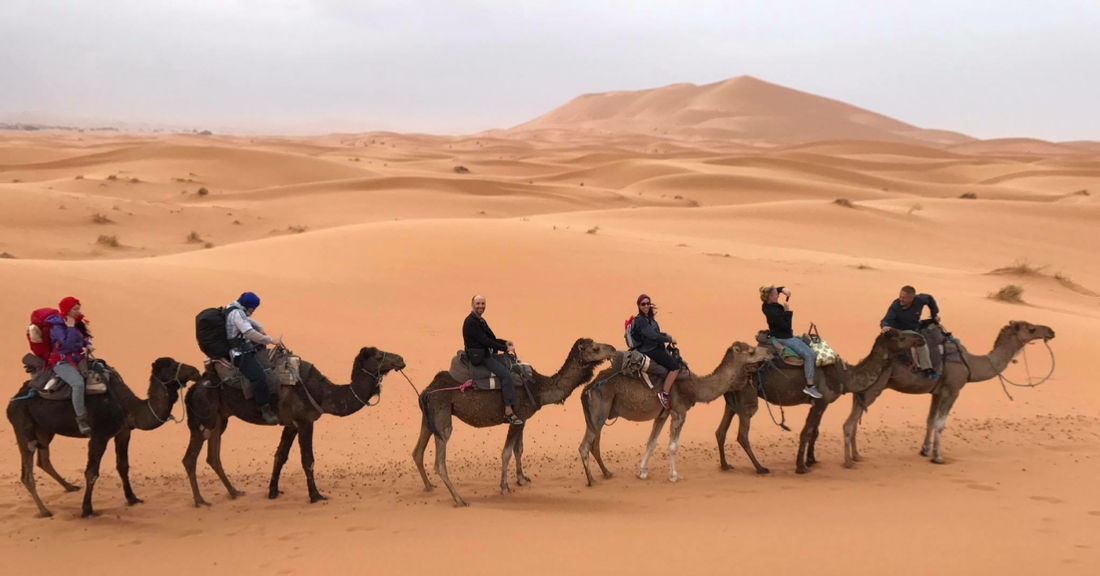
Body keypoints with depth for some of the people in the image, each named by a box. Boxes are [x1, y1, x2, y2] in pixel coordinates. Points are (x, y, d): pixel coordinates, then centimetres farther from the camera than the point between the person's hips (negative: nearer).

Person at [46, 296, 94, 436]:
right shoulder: (57, 327, -14)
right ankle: (81, 420, -34)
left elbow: (82, 338, 24)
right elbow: (68, 344, -27)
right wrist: (70, 327, -19)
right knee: (78, 383, -35)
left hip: (78, 359, 9)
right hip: (62, 362, -9)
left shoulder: (77, 323, 10)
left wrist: (88, 345, 3)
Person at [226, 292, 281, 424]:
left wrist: (260, 328, 11)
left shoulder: (238, 310, 12)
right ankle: (265, 410, -26)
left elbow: (248, 321, 31)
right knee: (259, 377, -28)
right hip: (241, 354, -12)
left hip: (246, 350, 12)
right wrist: (271, 340, -23)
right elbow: (250, 333, -29)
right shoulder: (236, 314, -20)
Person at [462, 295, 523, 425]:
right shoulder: (470, 322, -16)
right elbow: (484, 341, -21)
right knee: (506, 374, -22)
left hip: (487, 354, 10)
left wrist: (505, 342, 0)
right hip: (479, 357, -10)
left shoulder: (481, 321, 15)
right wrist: (506, 348, -17)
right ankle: (509, 411, -26)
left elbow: (491, 338, 19)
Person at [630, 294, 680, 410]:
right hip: (649, 351, -11)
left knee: (676, 361, 20)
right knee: (675, 366, -20)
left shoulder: (649, 318, 12)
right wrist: (670, 340, -13)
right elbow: (653, 336, -24)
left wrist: (667, 335, 7)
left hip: (655, 348, 11)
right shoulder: (640, 320, -19)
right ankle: (664, 394, -15)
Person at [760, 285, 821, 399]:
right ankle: (809, 386, -19)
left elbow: (776, 290, 19)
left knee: (809, 345, 27)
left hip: (786, 336, 11)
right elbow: (786, 326, -24)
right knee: (809, 355, -20)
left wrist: (782, 289, -3)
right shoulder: (773, 312, -28)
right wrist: (787, 310, -21)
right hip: (783, 338, -11)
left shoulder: (769, 305, 0)